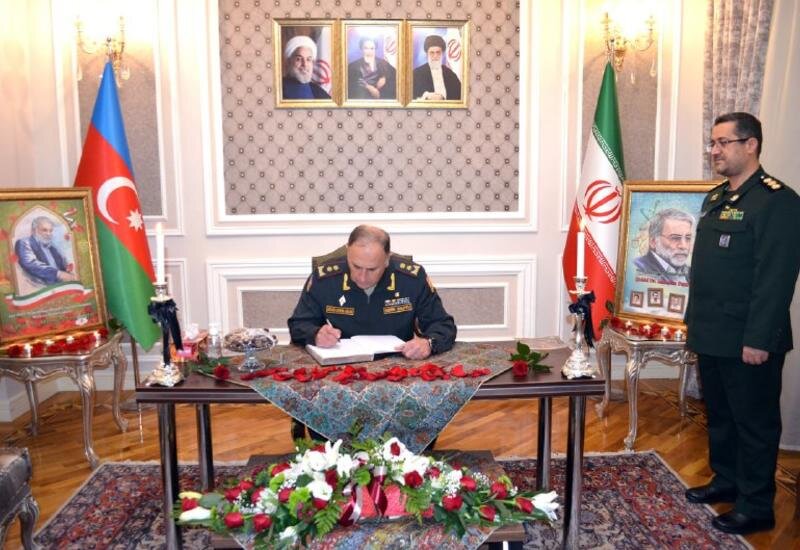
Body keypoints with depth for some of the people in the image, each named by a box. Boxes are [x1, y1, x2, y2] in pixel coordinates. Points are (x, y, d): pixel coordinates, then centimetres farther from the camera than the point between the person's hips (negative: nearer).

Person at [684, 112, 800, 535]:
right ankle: (726, 480, 36)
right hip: (711, 335, 8)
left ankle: (756, 507, 18)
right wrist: (694, 319, 16)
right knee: (719, 414, 20)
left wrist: (759, 339, -22)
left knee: (754, 422, 5)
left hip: (747, 341, -8)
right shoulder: (715, 198, 13)